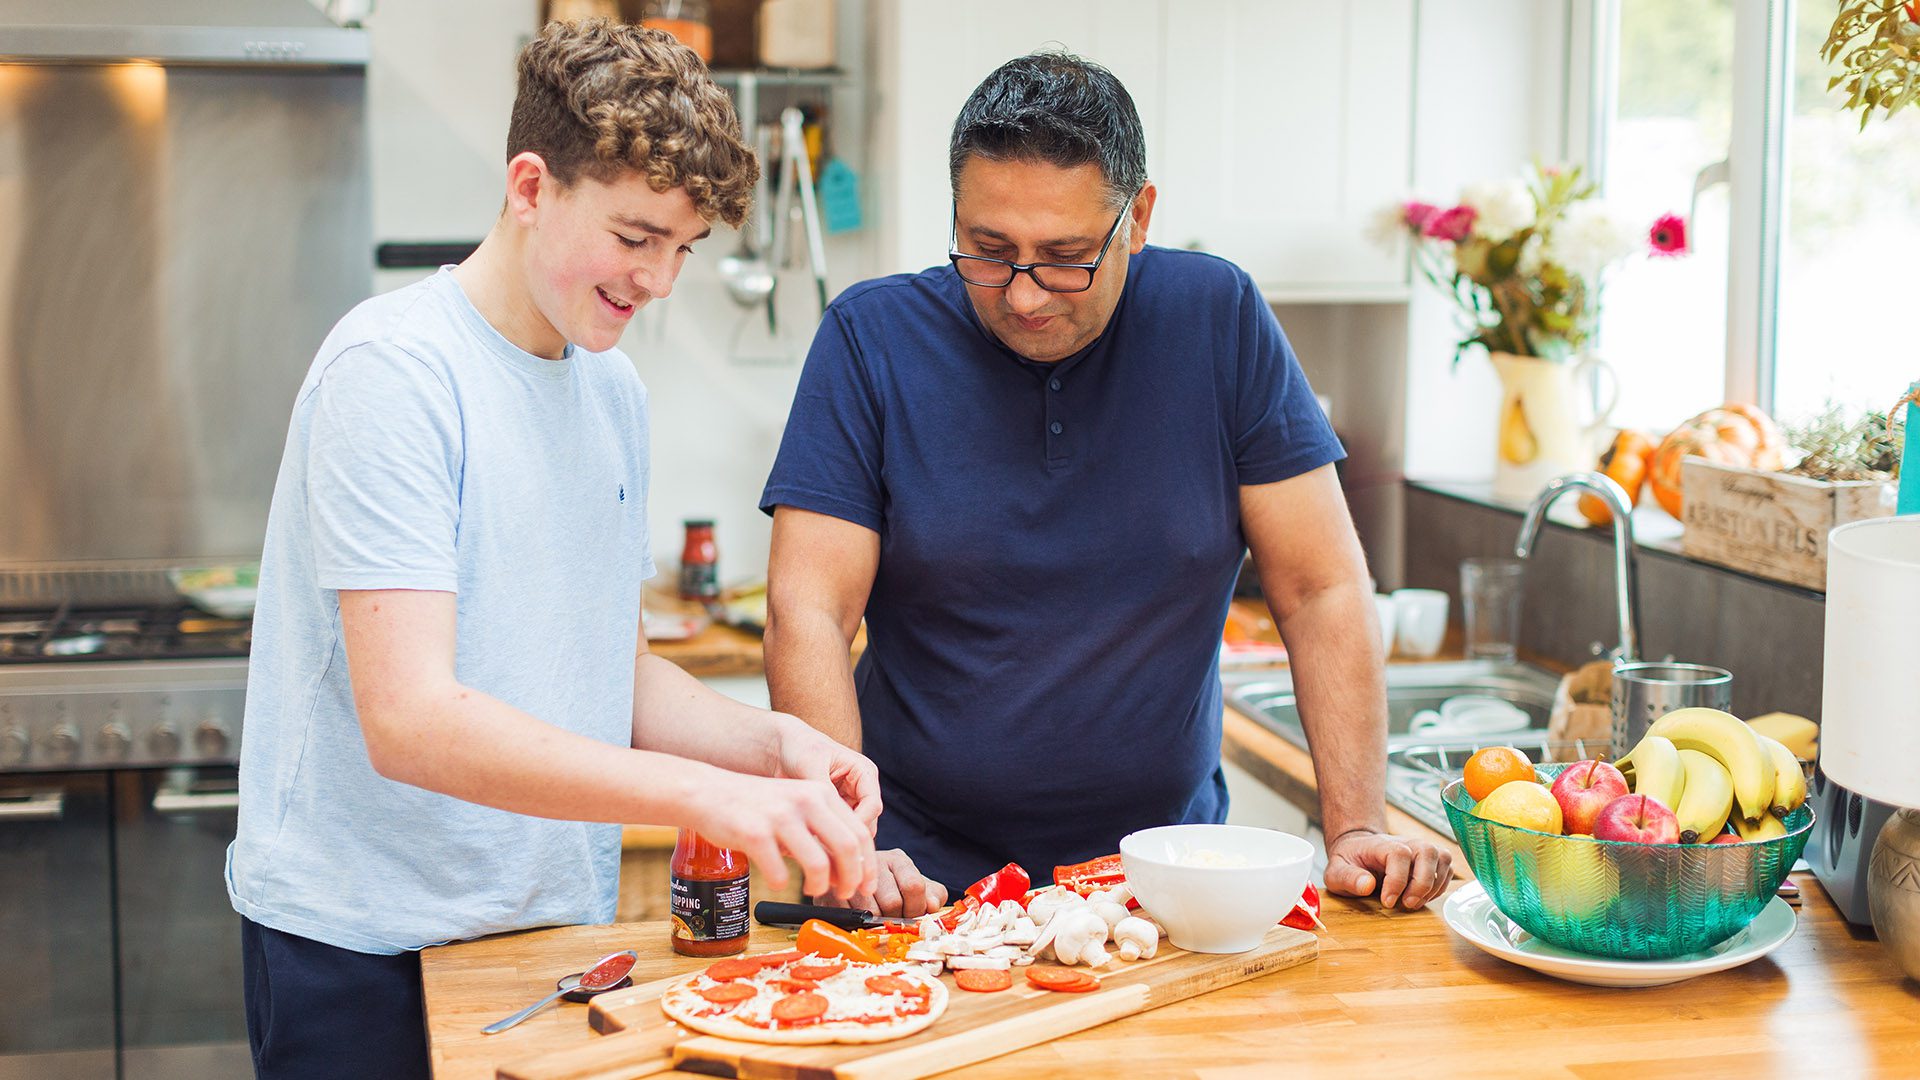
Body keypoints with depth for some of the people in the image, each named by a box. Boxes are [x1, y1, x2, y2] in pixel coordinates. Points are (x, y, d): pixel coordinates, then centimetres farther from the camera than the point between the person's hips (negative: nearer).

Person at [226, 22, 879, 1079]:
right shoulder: (392, 368, -16)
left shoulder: (614, 388, 8)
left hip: (558, 922, 7)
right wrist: (711, 796, -32)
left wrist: (770, 743, -5)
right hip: (365, 950, -7)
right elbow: (409, 722, -25)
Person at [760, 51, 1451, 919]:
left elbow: (1322, 589, 0)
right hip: (930, 877, 0)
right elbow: (808, 611, -9)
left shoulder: (1219, 321, -2)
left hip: (1167, 871, 0)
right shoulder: (872, 336, -4)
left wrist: (1358, 829, -8)